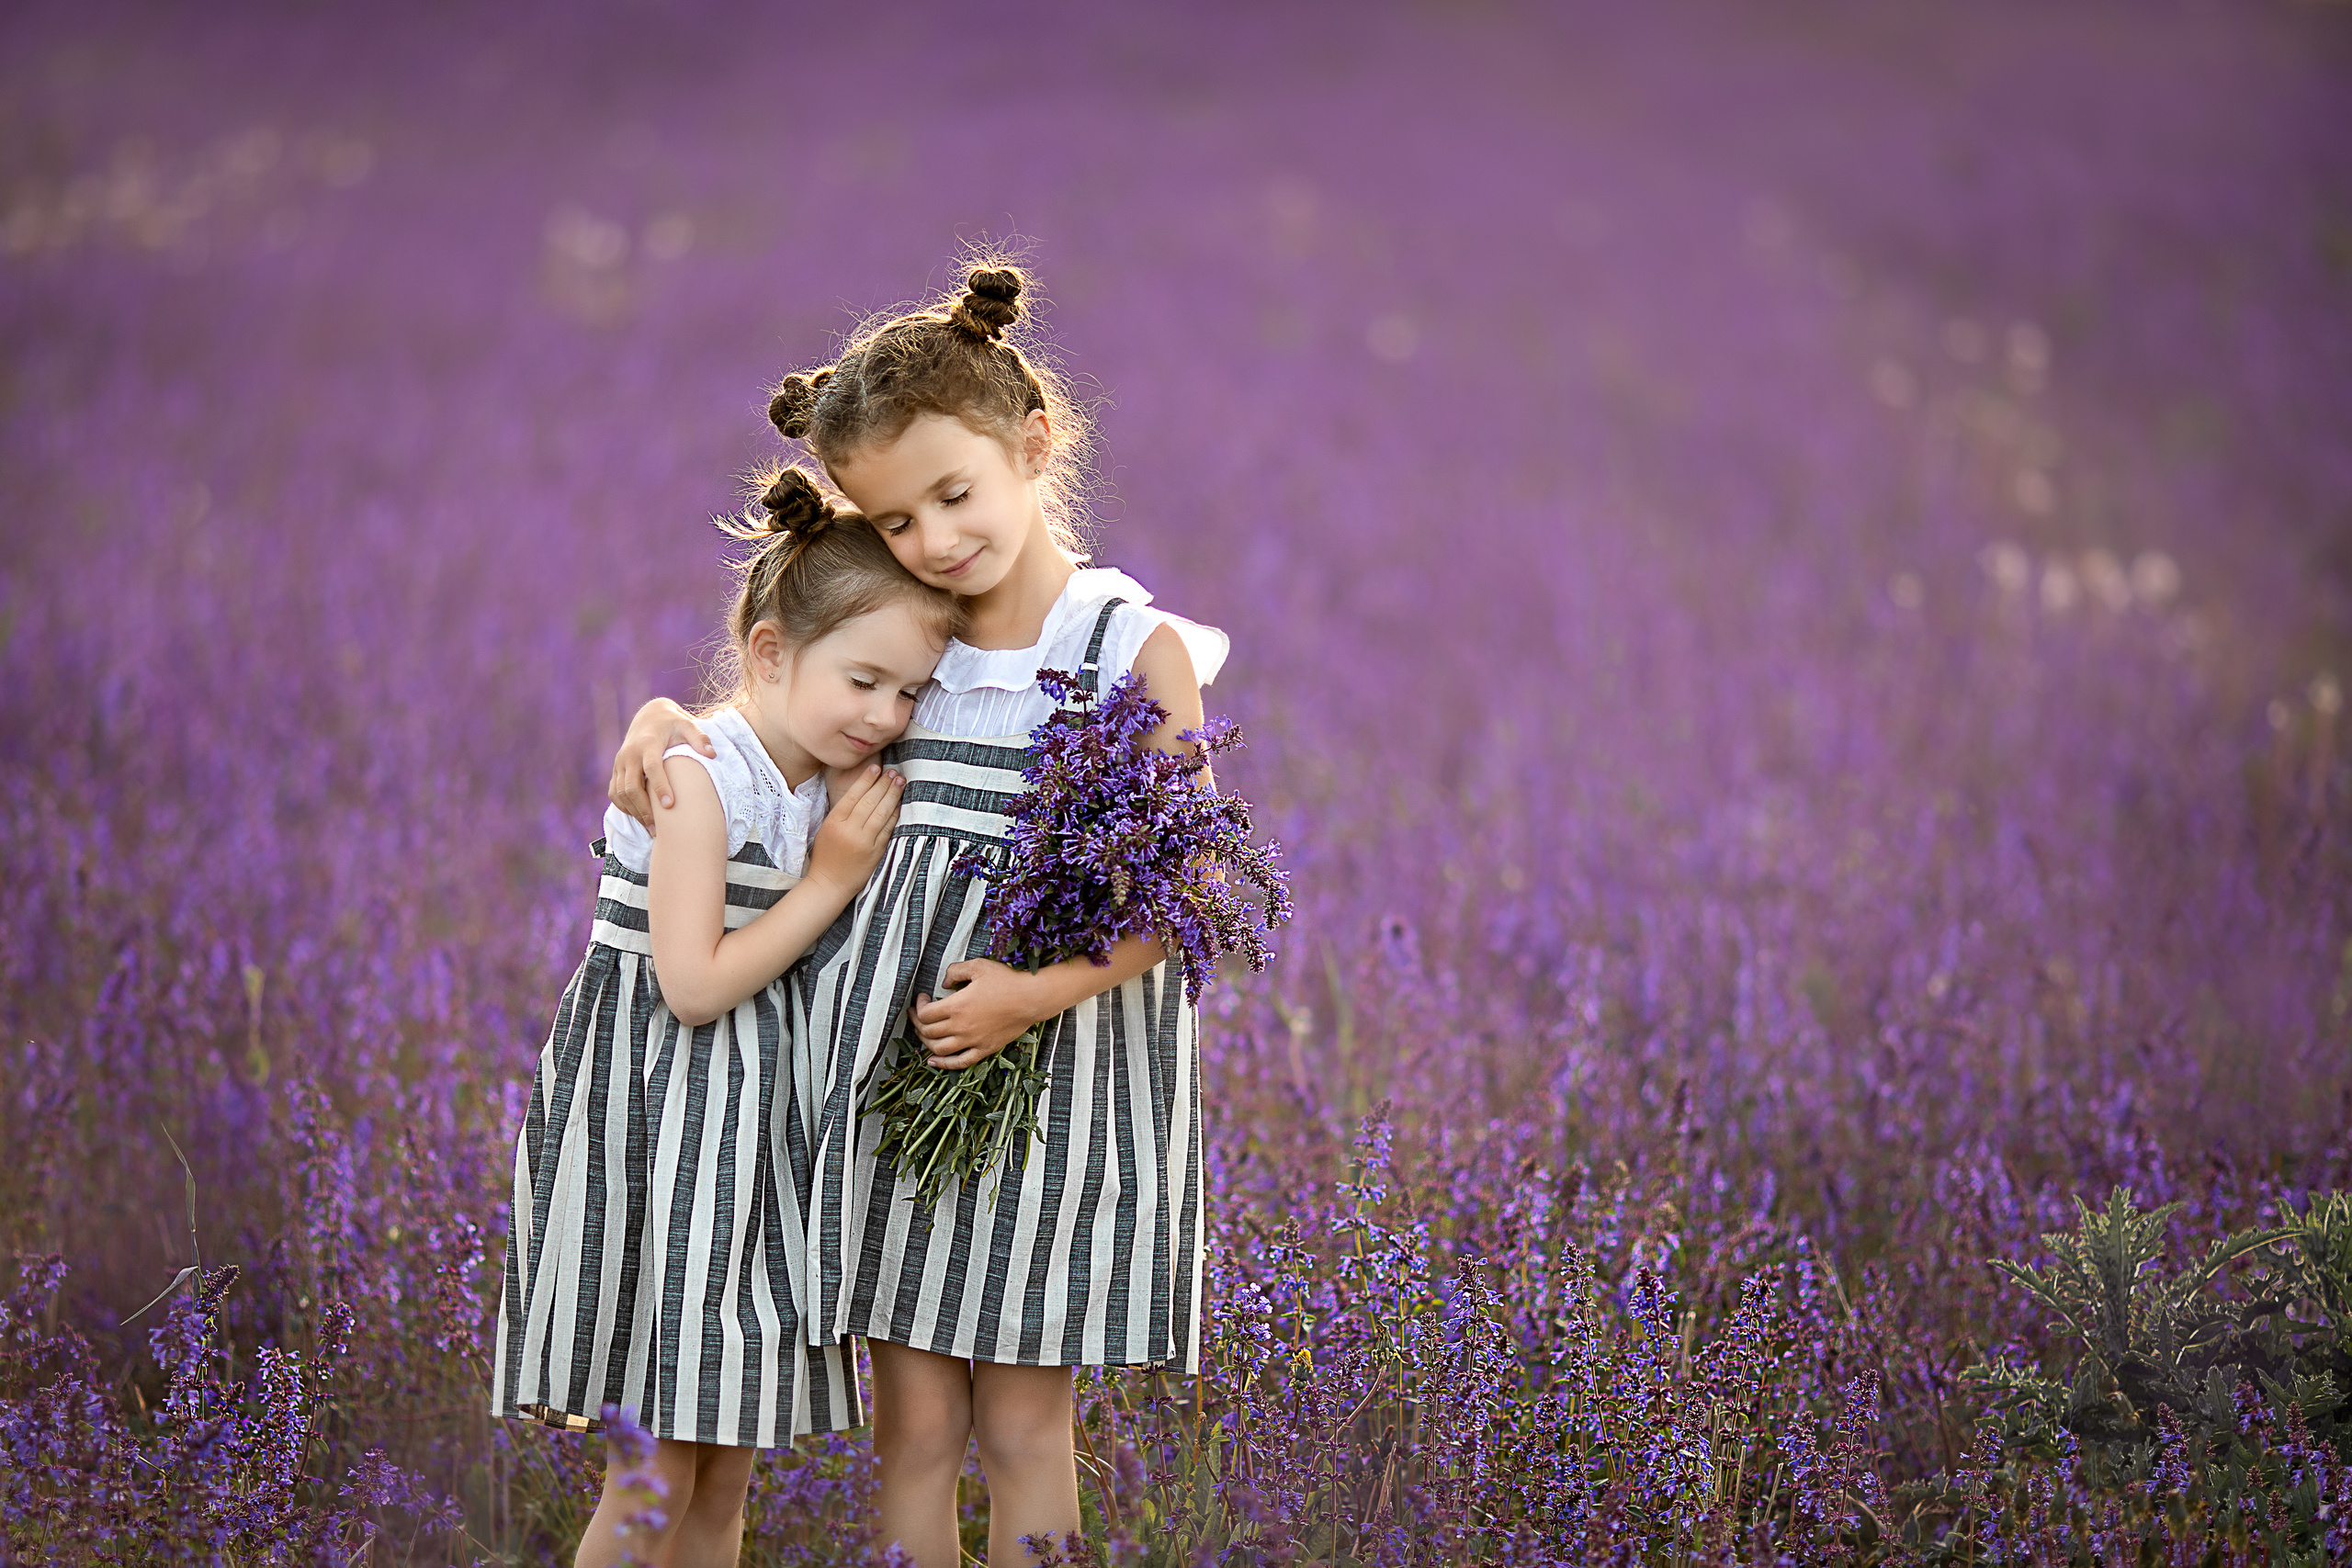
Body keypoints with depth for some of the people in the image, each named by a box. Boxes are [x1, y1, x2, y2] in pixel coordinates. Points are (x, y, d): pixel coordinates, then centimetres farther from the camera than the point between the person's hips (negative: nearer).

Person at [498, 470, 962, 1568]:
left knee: (726, 1474, 11)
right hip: (654, 1122, -8)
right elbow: (694, 984, -20)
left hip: (753, 1124, 8)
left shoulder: (821, 784, 8)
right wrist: (831, 880, -15)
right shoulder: (702, 779, -18)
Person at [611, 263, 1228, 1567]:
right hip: (889, 1046, 3)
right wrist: (665, 717, -1)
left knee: (1023, 1420, 4)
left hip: (1056, 1057, -3)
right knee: (915, 1420, 5)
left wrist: (1037, 993, -21)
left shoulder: (1141, 651, -6)